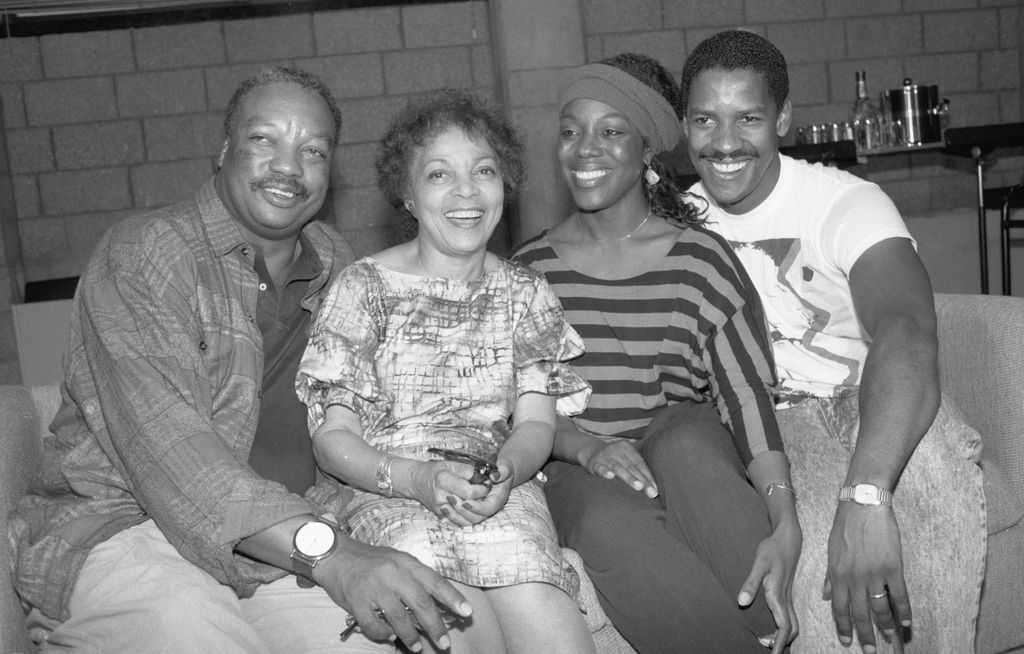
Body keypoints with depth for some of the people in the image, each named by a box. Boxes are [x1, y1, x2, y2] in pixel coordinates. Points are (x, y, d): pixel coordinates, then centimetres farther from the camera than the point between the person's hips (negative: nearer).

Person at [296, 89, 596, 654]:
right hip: (388, 496, -2)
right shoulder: (363, 288, 2)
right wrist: (418, 479, -19)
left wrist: (506, 471, -16)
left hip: (502, 493, 2)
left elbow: (537, 423, 8)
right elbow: (332, 437, -1)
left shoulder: (524, 293, 13)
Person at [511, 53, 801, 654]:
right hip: (579, 471, 1)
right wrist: (587, 445, -20)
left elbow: (748, 393, -10)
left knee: (683, 437, -36)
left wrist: (784, 526, -24)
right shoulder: (531, 270, 6)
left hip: (690, 452, 0)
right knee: (608, 520, -34)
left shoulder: (700, 260, 0)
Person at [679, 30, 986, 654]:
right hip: (766, 422, 1)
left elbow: (907, 334, -33)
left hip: (870, 399, -1)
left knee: (928, 461, -34)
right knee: (809, 518, -32)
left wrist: (865, 495, -49)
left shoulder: (846, 203, -14)